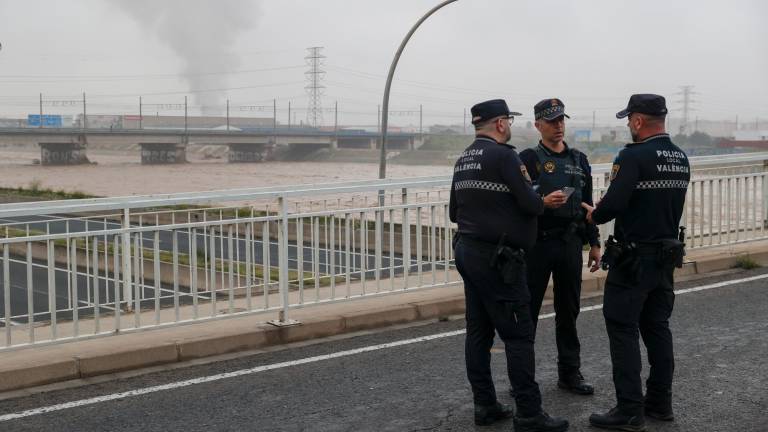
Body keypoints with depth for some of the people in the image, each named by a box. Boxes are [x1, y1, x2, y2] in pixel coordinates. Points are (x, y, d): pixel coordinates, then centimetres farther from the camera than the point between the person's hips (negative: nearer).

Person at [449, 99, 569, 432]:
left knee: (479, 330, 10)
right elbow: (530, 204, -15)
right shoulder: (503, 155, -13)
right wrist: (541, 202, 7)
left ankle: (485, 405, 15)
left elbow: (455, 211, 19)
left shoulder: (463, 160, 13)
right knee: (519, 334, -5)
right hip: (497, 257, -9)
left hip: (466, 251, 9)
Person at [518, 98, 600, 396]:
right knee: (527, 310, 2)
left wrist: (594, 243, 12)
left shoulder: (579, 160, 12)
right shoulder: (528, 159, -3)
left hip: (571, 244, 5)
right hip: (537, 244, -4)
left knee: (569, 310, 10)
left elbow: (588, 204, 15)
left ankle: (569, 372, 20)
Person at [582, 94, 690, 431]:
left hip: (634, 258, -8)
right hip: (667, 255, 8)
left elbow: (614, 204, -25)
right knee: (657, 327, 15)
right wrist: (606, 209, 15)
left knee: (622, 330, -1)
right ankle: (660, 402, 21)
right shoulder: (680, 159, 8)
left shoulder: (634, 156, -18)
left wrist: (594, 215, -4)